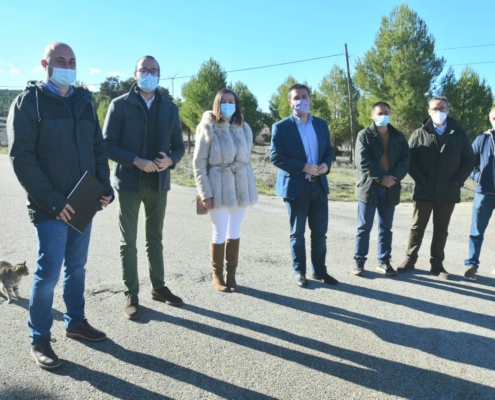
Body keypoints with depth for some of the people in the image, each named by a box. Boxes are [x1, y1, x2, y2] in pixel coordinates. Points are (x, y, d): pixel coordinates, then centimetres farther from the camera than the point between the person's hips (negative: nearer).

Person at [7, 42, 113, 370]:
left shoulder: (84, 101, 12)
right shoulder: (29, 101, -5)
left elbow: (99, 149, 14)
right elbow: (21, 157, -12)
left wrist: (105, 187, 0)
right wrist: (53, 201, -18)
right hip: (51, 207, -5)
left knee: (77, 267, 16)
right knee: (49, 273, -1)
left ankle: (76, 322, 32)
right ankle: (40, 340, 16)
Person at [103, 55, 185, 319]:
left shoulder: (169, 108, 7)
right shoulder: (120, 105, -3)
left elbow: (179, 145, 9)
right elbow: (108, 144, -8)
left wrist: (170, 160, -13)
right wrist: (136, 161, -20)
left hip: (159, 183, 3)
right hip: (129, 182, -3)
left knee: (155, 238, 15)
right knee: (128, 241, 5)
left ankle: (158, 287, 28)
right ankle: (131, 295, 16)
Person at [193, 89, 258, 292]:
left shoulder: (244, 128, 6)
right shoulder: (208, 128, -5)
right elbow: (198, 163, -7)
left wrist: (247, 185, 10)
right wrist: (205, 193, -12)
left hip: (241, 187, 4)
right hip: (219, 188, -3)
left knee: (235, 233, 10)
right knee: (219, 234, 3)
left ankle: (231, 275, 22)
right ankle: (217, 276, 21)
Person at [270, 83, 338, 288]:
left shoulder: (321, 124, 9)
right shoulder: (281, 127, -6)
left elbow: (329, 150, 14)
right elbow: (275, 156, -12)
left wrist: (326, 164, -9)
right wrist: (303, 167, -20)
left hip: (319, 185, 4)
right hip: (295, 186, -4)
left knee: (320, 232, 10)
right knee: (297, 233, 7)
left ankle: (319, 270, 25)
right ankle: (299, 272, 21)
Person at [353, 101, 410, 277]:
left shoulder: (399, 137, 11)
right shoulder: (364, 135, 0)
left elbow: (406, 159, 2)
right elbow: (363, 161, -12)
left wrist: (394, 177, -14)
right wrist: (382, 177, -16)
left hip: (390, 189, 3)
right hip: (369, 187, -3)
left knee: (386, 228, 10)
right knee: (364, 227, 2)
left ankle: (384, 262, 19)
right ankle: (359, 262, 11)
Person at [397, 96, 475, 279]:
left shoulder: (459, 134, 6)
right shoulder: (420, 133, 2)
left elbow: (469, 160, 7)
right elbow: (409, 159, -2)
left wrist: (457, 180, -6)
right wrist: (420, 180, -12)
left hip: (448, 191, 1)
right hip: (424, 190, -1)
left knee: (441, 229, 9)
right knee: (417, 226, 7)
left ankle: (437, 263, 19)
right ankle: (410, 259, 17)